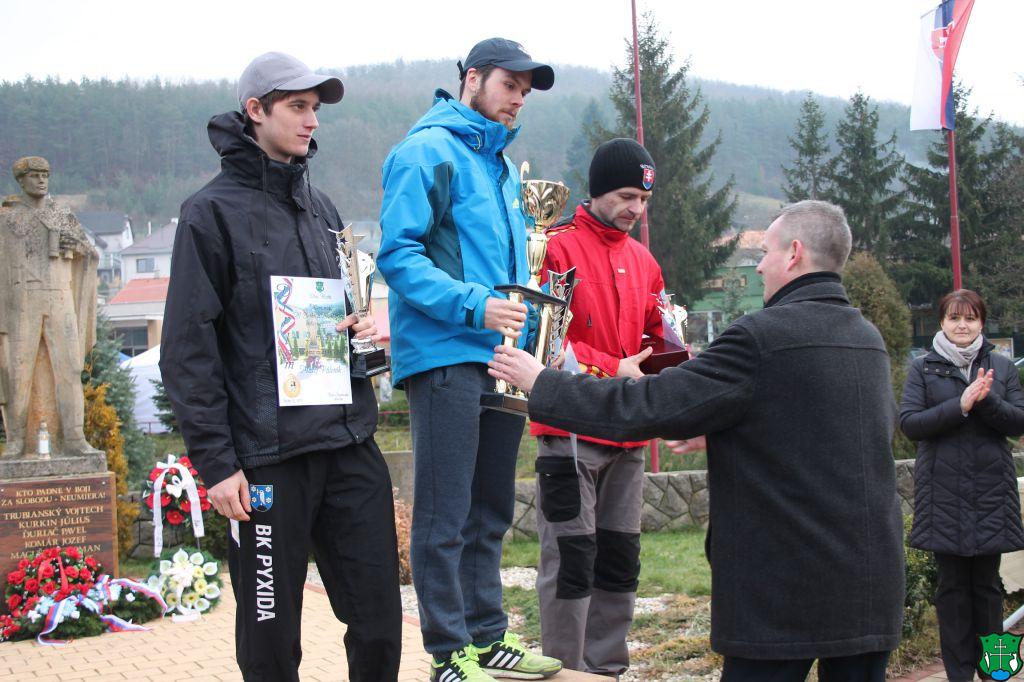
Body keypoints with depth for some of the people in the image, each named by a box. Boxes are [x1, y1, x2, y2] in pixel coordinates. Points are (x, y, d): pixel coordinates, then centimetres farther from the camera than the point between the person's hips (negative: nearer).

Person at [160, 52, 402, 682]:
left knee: (380, 622, 6)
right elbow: (188, 349, -7)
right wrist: (216, 459, -13)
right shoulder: (215, 211, -3)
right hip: (268, 457, -5)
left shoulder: (321, 207, 16)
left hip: (350, 444, 6)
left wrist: (363, 328, 5)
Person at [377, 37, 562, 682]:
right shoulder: (428, 151, -7)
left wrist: (525, 328, 12)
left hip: (500, 357, 9)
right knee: (446, 517, -4)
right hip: (446, 356, -9)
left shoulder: (501, 165, 20)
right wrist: (473, 306, -24)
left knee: (490, 512, 15)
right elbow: (398, 254, -15)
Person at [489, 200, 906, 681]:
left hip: (784, 586, -7)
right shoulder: (870, 339, 9)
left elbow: (648, 407, -15)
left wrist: (541, 384, -3)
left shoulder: (761, 337, -15)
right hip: (872, 587, 7)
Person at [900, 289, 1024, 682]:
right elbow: (909, 423, -5)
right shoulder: (924, 368, 5)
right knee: (952, 585, 2)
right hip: (944, 491, -1)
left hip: (991, 491, 1)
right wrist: (960, 405, -16)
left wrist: (988, 401, -16)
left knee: (987, 583, 5)